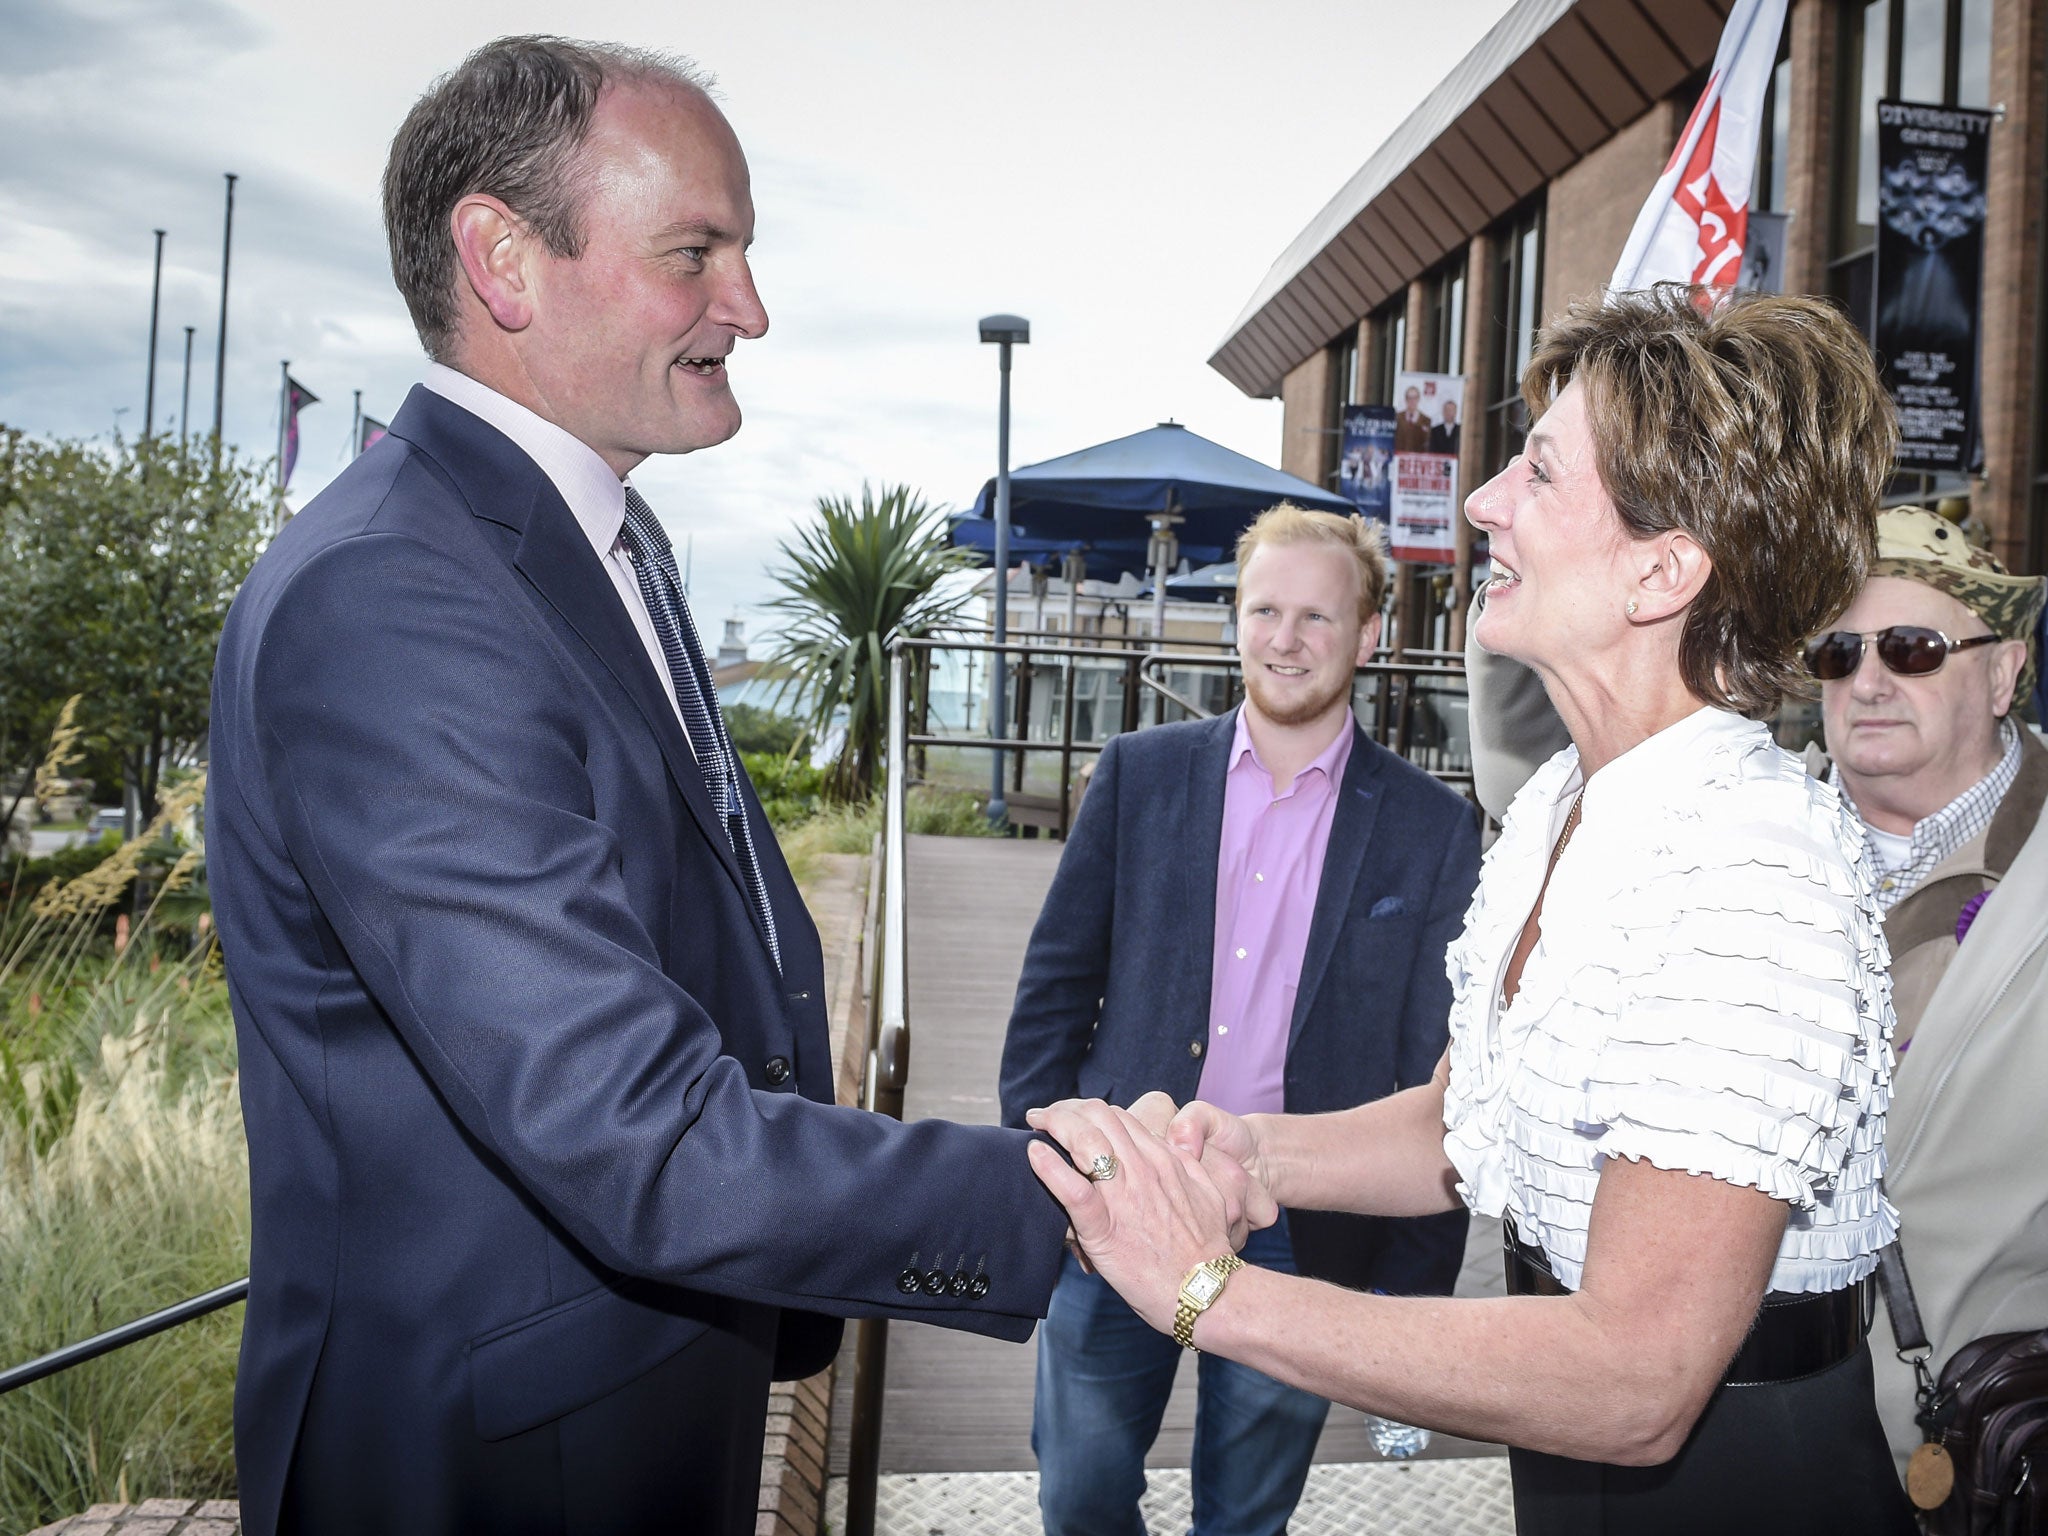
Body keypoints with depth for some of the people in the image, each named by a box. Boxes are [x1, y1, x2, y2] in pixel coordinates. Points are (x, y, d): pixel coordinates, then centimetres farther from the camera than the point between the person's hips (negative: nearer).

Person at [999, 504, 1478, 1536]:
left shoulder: (1430, 830, -3)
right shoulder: (1139, 774, 0)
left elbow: (1435, 1077, -1)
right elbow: (1056, 986, 3)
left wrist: (1415, 1285, -2)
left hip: (1300, 1237, 0)